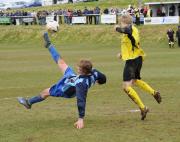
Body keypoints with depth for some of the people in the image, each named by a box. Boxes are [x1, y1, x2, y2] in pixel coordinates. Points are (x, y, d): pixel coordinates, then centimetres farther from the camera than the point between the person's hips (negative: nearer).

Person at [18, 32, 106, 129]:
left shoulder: (81, 84, -49)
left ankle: (29, 102, 44)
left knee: (45, 92, 16)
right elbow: (102, 77, -15)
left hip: (64, 90, -6)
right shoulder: (93, 72, -32)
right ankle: (48, 45, 43)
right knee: (60, 62, 20)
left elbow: (81, 100, -47)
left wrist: (81, 119, -44)